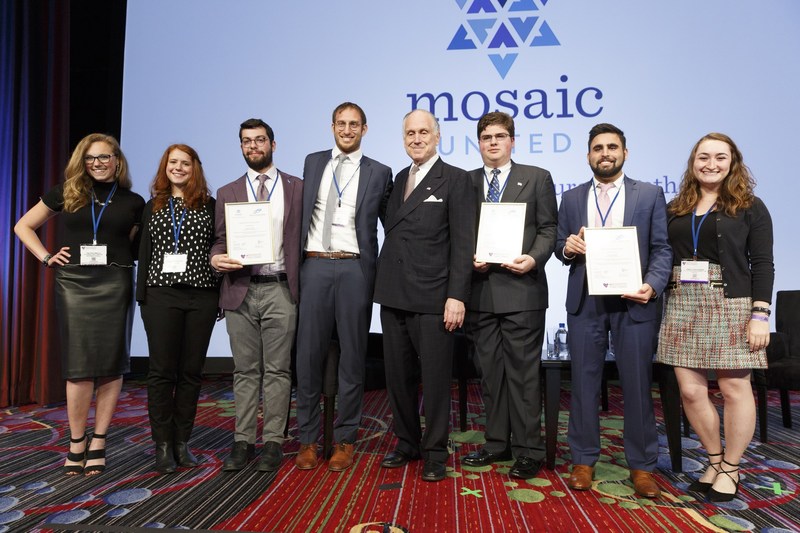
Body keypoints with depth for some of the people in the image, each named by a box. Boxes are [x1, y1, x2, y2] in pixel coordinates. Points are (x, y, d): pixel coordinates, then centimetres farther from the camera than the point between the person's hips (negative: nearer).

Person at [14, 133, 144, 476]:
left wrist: (122, 258, -5)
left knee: (111, 365, 1)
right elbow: (23, 226, 15)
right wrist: (46, 257, 5)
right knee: (79, 366, -1)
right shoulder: (66, 193, 9)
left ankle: (98, 443, 12)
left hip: (114, 285, 0)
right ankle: (76, 443, 12)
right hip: (73, 284, 0)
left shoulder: (133, 202, 8)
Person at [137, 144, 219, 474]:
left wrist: (221, 296, 0)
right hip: (161, 295, 1)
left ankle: (182, 441, 15)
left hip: (201, 296, 0)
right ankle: (162, 444, 10)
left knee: (191, 371, 4)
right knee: (162, 370, 0)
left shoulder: (209, 206, 8)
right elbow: (145, 252, 11)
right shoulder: (153, 207, 13)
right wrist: (142, 295, 4)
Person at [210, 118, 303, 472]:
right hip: (241, 291, 2)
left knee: (277, 370, 3)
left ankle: (273, 441, 12)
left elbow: (305, 237, 6)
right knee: (245, 371, 7)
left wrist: (305, 283, -3)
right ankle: (243, 441, 16)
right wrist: (215, 258, -12)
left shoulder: (297, 188, 8)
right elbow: (219, 240, 11)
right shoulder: (227, 193, 13)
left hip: (280, 290, -2)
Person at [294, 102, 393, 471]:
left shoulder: (378, 173, 7)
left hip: (354, 268, -2)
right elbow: (301, 212, 17)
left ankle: (345, 441, 16)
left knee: (352, 356, 4)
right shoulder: (313, 163, 15)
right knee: (309, 354, 4)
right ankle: (308, 440, 16)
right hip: (314, 265, 2)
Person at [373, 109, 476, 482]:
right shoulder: (398, 180, 16)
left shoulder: (455, 180, -3)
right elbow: (391, 233, 15)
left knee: (435, 378, 3)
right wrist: (383, 283, 8)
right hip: (393, 296, 6)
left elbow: (463, 243, -9)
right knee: (398, 375, 13)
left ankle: (435, 451, 19)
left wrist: (456, 296, -15)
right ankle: (407, 442, 30)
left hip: (432, 298, -6)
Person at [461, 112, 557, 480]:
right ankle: (497, 443, 23)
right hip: (481, 289, 4)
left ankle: (528, 451, 11)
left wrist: (534, 258, -15)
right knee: (490, 372, 11)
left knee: (523, 372, -1)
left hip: (521, 288, -3)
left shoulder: (537, 178, 7)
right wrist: (470, 258, -7)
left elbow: (548, 229, 2)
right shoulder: (466, 182, 13)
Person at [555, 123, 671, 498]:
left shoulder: (650, 194, 7)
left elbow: (662, 248, 1)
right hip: (585, 302, 2)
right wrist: (568, 247, -11)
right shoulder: (571, 198, 13)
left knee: (637, 383, 3)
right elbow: (560, 249, 12)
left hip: (633, 302, -1)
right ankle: (583, 460, 19)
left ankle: (642, 465, 18)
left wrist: (652, 285, -15)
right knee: (584, 382, 6)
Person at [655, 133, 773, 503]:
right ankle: (714, 460, 23)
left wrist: (760, 315, -10)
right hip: (682, 307, 3)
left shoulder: (750, 207, 3)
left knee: (734, 388, 2)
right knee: (690, 390, 2)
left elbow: (762, 264, -2)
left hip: (731, 307, -3)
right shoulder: (675, 209, 12)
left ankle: (731, 468, 19)